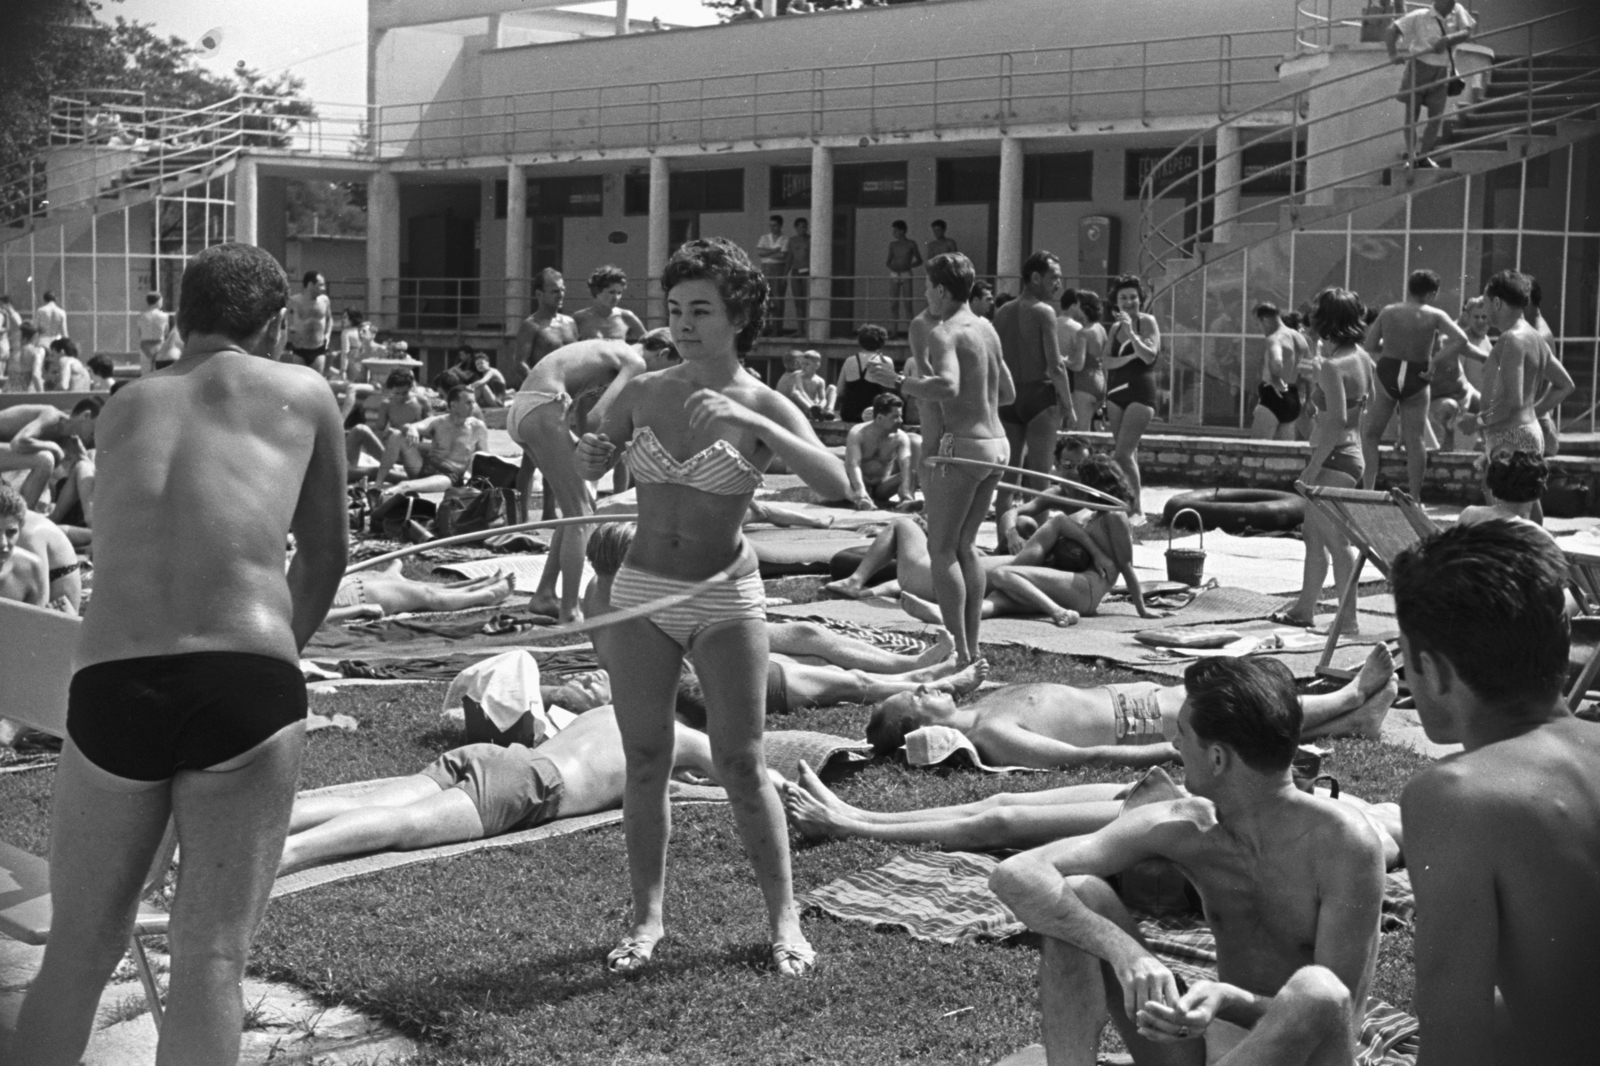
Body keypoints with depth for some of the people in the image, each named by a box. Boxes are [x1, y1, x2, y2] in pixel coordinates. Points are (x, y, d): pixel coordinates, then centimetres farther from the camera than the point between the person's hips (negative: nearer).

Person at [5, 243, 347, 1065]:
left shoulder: (124, 408, 22)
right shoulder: (299, 392, 15)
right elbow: (324, 558, 24)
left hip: (111, 687, 3)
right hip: (246, 687, -3)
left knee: (79, 949, 18)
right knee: (211, 957, 5)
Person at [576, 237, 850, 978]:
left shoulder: (764, 405, -8)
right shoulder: (644, 393, 1)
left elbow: (836, 486, -23)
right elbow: (582, 474, 11)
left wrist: (751, 425, -33)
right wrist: (589, 456, -13)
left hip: (725, 600, -3)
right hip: (640, 592, 3)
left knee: (741, 766, -1)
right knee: (644, 763, 6)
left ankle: (784, 920, 12)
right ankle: (646, 917, 18)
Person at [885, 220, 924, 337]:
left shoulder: (911, 244, 1)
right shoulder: (893, 244, 11)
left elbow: (919, 260, 5)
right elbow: (888, 261, 15)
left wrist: (907, 266, -8)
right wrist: (890, 266, -7)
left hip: (906, 275, -3)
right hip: (894, 275, 3)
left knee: (907, 303, -6)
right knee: (893, 303, -1)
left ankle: (907, 329, -7)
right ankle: (893, 329, 0)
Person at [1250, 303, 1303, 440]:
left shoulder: (1274, 339, -16)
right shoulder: (1294, 336, 11)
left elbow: (1276, 362, -37)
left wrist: (1277, 383, -23)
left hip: (1274, 398, -9)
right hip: (1293, 400, 9)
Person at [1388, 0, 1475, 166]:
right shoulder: (1419, 17, -8)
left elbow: (1467, 33, -6)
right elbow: (1392, 31, -9)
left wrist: (1448, 39, -24)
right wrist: (1393, 54, -24)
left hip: (1441, 73, 3)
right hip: (1419, 68, -3)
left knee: (1437, 117, -2)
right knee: (1412, 114, 1)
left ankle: (1424, 156, 7)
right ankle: (1410, 156, 9)